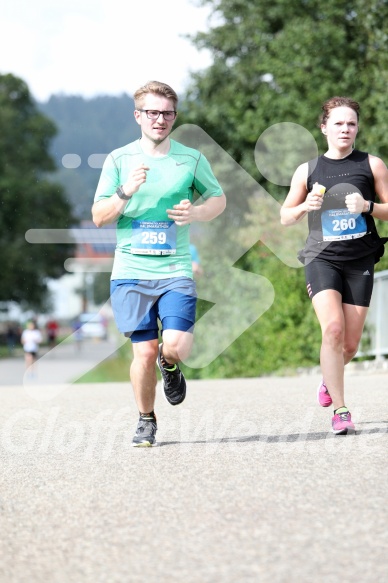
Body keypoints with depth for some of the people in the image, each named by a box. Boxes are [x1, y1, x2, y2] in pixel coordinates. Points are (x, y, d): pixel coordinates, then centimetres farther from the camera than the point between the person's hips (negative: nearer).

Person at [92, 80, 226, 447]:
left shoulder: (191, 159, 5)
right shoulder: (119, 159, 4)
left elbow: (218, 199, 18)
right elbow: (99, 217, 3)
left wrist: (196, 213, -4)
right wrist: (127, 192, -15)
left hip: (176, 270, 0)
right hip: (130, 270, 0)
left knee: (175, 346, -16)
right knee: (144, 352, -3)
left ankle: (170, 366, 23)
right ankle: (146, 421, 20)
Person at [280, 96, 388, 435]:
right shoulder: (307, 171, 6)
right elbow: (285, 217, 14)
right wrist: (306, 207, -7)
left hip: (360, 260, 1)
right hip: (322, 257, -1)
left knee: (350, 343, 4)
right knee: (332, 329, -21)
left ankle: (329, 378, 39)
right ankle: (340, 410, -16)